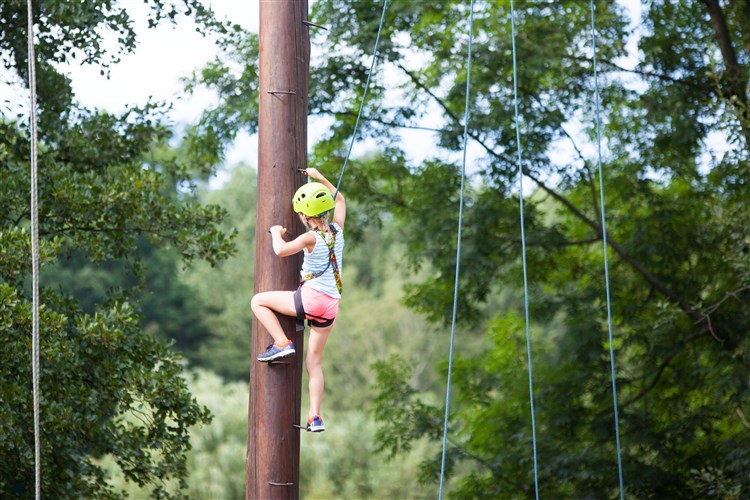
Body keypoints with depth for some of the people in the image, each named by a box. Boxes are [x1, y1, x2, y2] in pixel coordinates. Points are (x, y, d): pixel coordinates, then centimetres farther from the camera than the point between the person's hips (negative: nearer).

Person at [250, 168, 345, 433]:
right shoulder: (337, 229, 8)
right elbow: (339, 199, 26)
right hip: (331, 305, 7)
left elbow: (281, 250, -21)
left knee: (258, 301, 8)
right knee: (314, 361, 12)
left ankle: (282, 343, -6)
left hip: (310, 298, -7)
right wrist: (320, 178, 30)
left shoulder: (310, 237, -10)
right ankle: (315, 417, 7)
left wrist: (276, 233, 0)